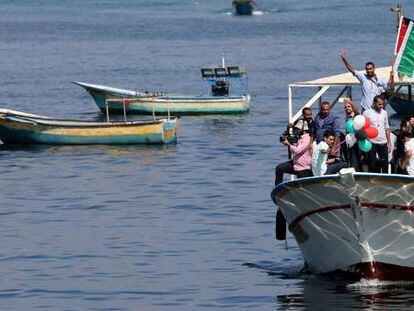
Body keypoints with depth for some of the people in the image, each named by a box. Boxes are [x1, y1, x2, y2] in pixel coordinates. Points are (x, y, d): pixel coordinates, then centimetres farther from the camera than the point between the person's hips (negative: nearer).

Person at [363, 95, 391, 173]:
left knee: (384, 164, 4)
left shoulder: (384, 113, 9)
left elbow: (387, 129, 14)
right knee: (372, 166, 1)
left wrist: (389, 143, 10)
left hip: (383, 143, 4)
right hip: (371, 143, -4)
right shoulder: (367, 113, -5)